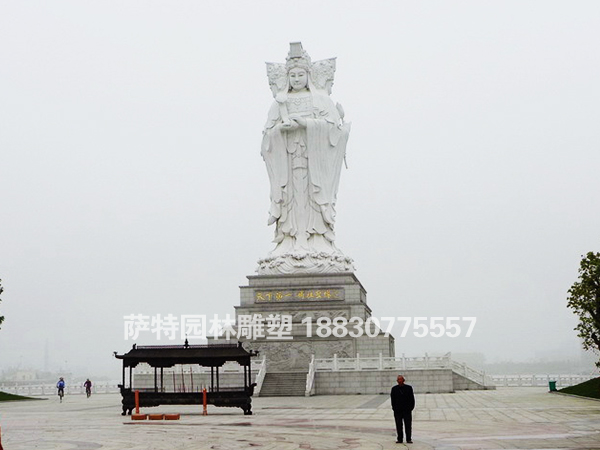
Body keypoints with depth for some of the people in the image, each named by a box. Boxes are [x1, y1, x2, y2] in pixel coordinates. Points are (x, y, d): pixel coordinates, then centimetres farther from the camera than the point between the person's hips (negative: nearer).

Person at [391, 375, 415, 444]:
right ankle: (400, 439, 10)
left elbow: (412, 399, 5)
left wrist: (411, 407, -3)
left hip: (407, 410, -1)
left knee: (408, 425, 0)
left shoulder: (409, 388, 5)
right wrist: (394, 408, -2)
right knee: (399, 425, 4)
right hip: (398, 410, 1)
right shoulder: (394, 389, 7)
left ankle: (409, 439, 5)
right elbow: (393, 399, 7)